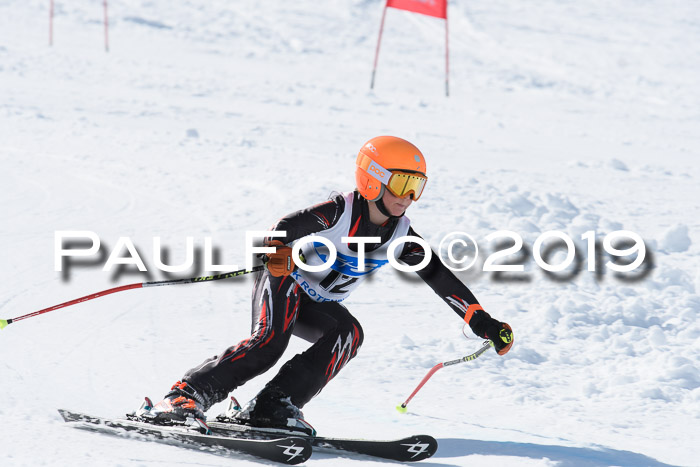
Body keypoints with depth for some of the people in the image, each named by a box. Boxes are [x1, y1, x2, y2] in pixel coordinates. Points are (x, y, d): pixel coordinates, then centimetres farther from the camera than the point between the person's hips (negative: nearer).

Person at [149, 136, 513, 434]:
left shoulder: (400, 235, -4)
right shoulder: (340, 212, -21)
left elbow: (439, 276, -1)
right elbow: (285, 228, -30)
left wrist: (481, 321, -6)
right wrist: (278, 251, -53)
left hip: (318, 306, 6)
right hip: (284, 286, -6)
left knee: (349, 333, -24)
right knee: (269, 343, -31)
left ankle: (272, 408, -31)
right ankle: (186, 396, -29)